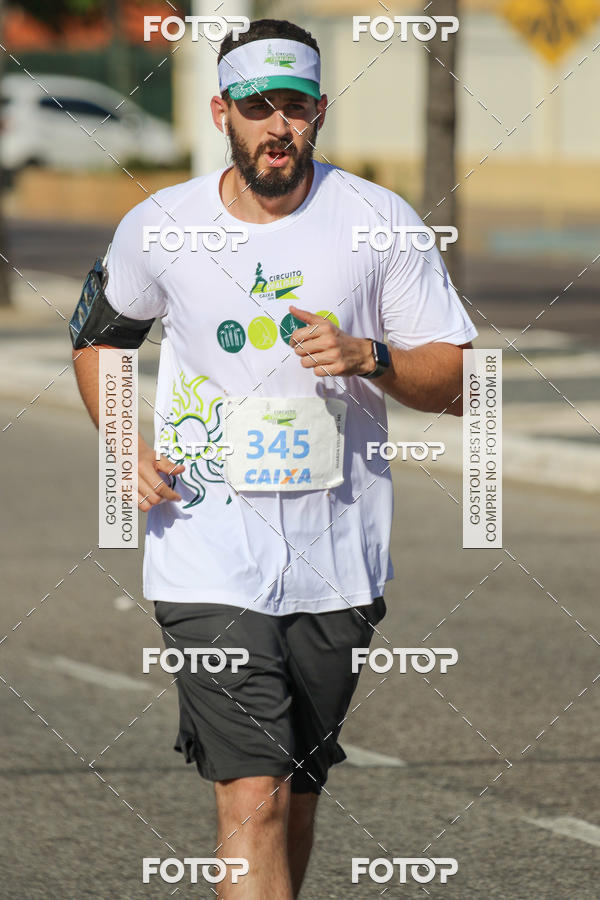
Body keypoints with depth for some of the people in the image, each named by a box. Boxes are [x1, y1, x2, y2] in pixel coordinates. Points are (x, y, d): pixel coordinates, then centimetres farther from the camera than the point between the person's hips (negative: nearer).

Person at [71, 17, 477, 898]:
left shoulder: (378, 221, -2)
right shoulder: (160, 225, 0)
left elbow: (454, 380, 1)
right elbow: (99, 330, 19)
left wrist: (367, 357, -18)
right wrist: (123, 443, 3)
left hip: (337, 557, 2)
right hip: (208, 557, -2)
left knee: (297, 791, 13)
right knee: (254, 798, -14)